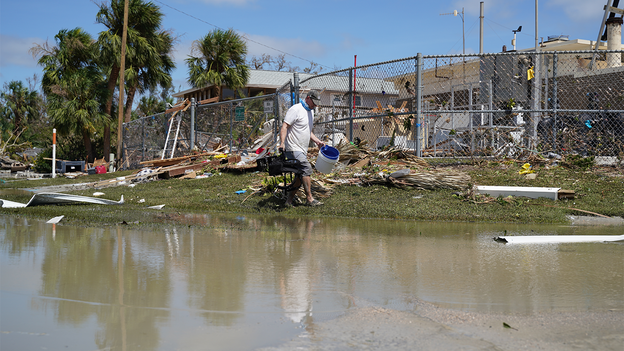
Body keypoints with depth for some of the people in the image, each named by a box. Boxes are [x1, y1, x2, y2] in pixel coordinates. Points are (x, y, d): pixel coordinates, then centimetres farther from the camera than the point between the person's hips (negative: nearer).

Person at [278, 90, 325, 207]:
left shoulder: (311, 111, 18)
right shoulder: (296, 109, -12)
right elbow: (284, 127, -17)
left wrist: (317, 141, 17)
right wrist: (282, 143, -28)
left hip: (302, 149, 10)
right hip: (293, 148, -10)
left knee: (301, 175, 8)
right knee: (306, 169, -17)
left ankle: (289, 200, 15)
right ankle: (310, 199, -12)